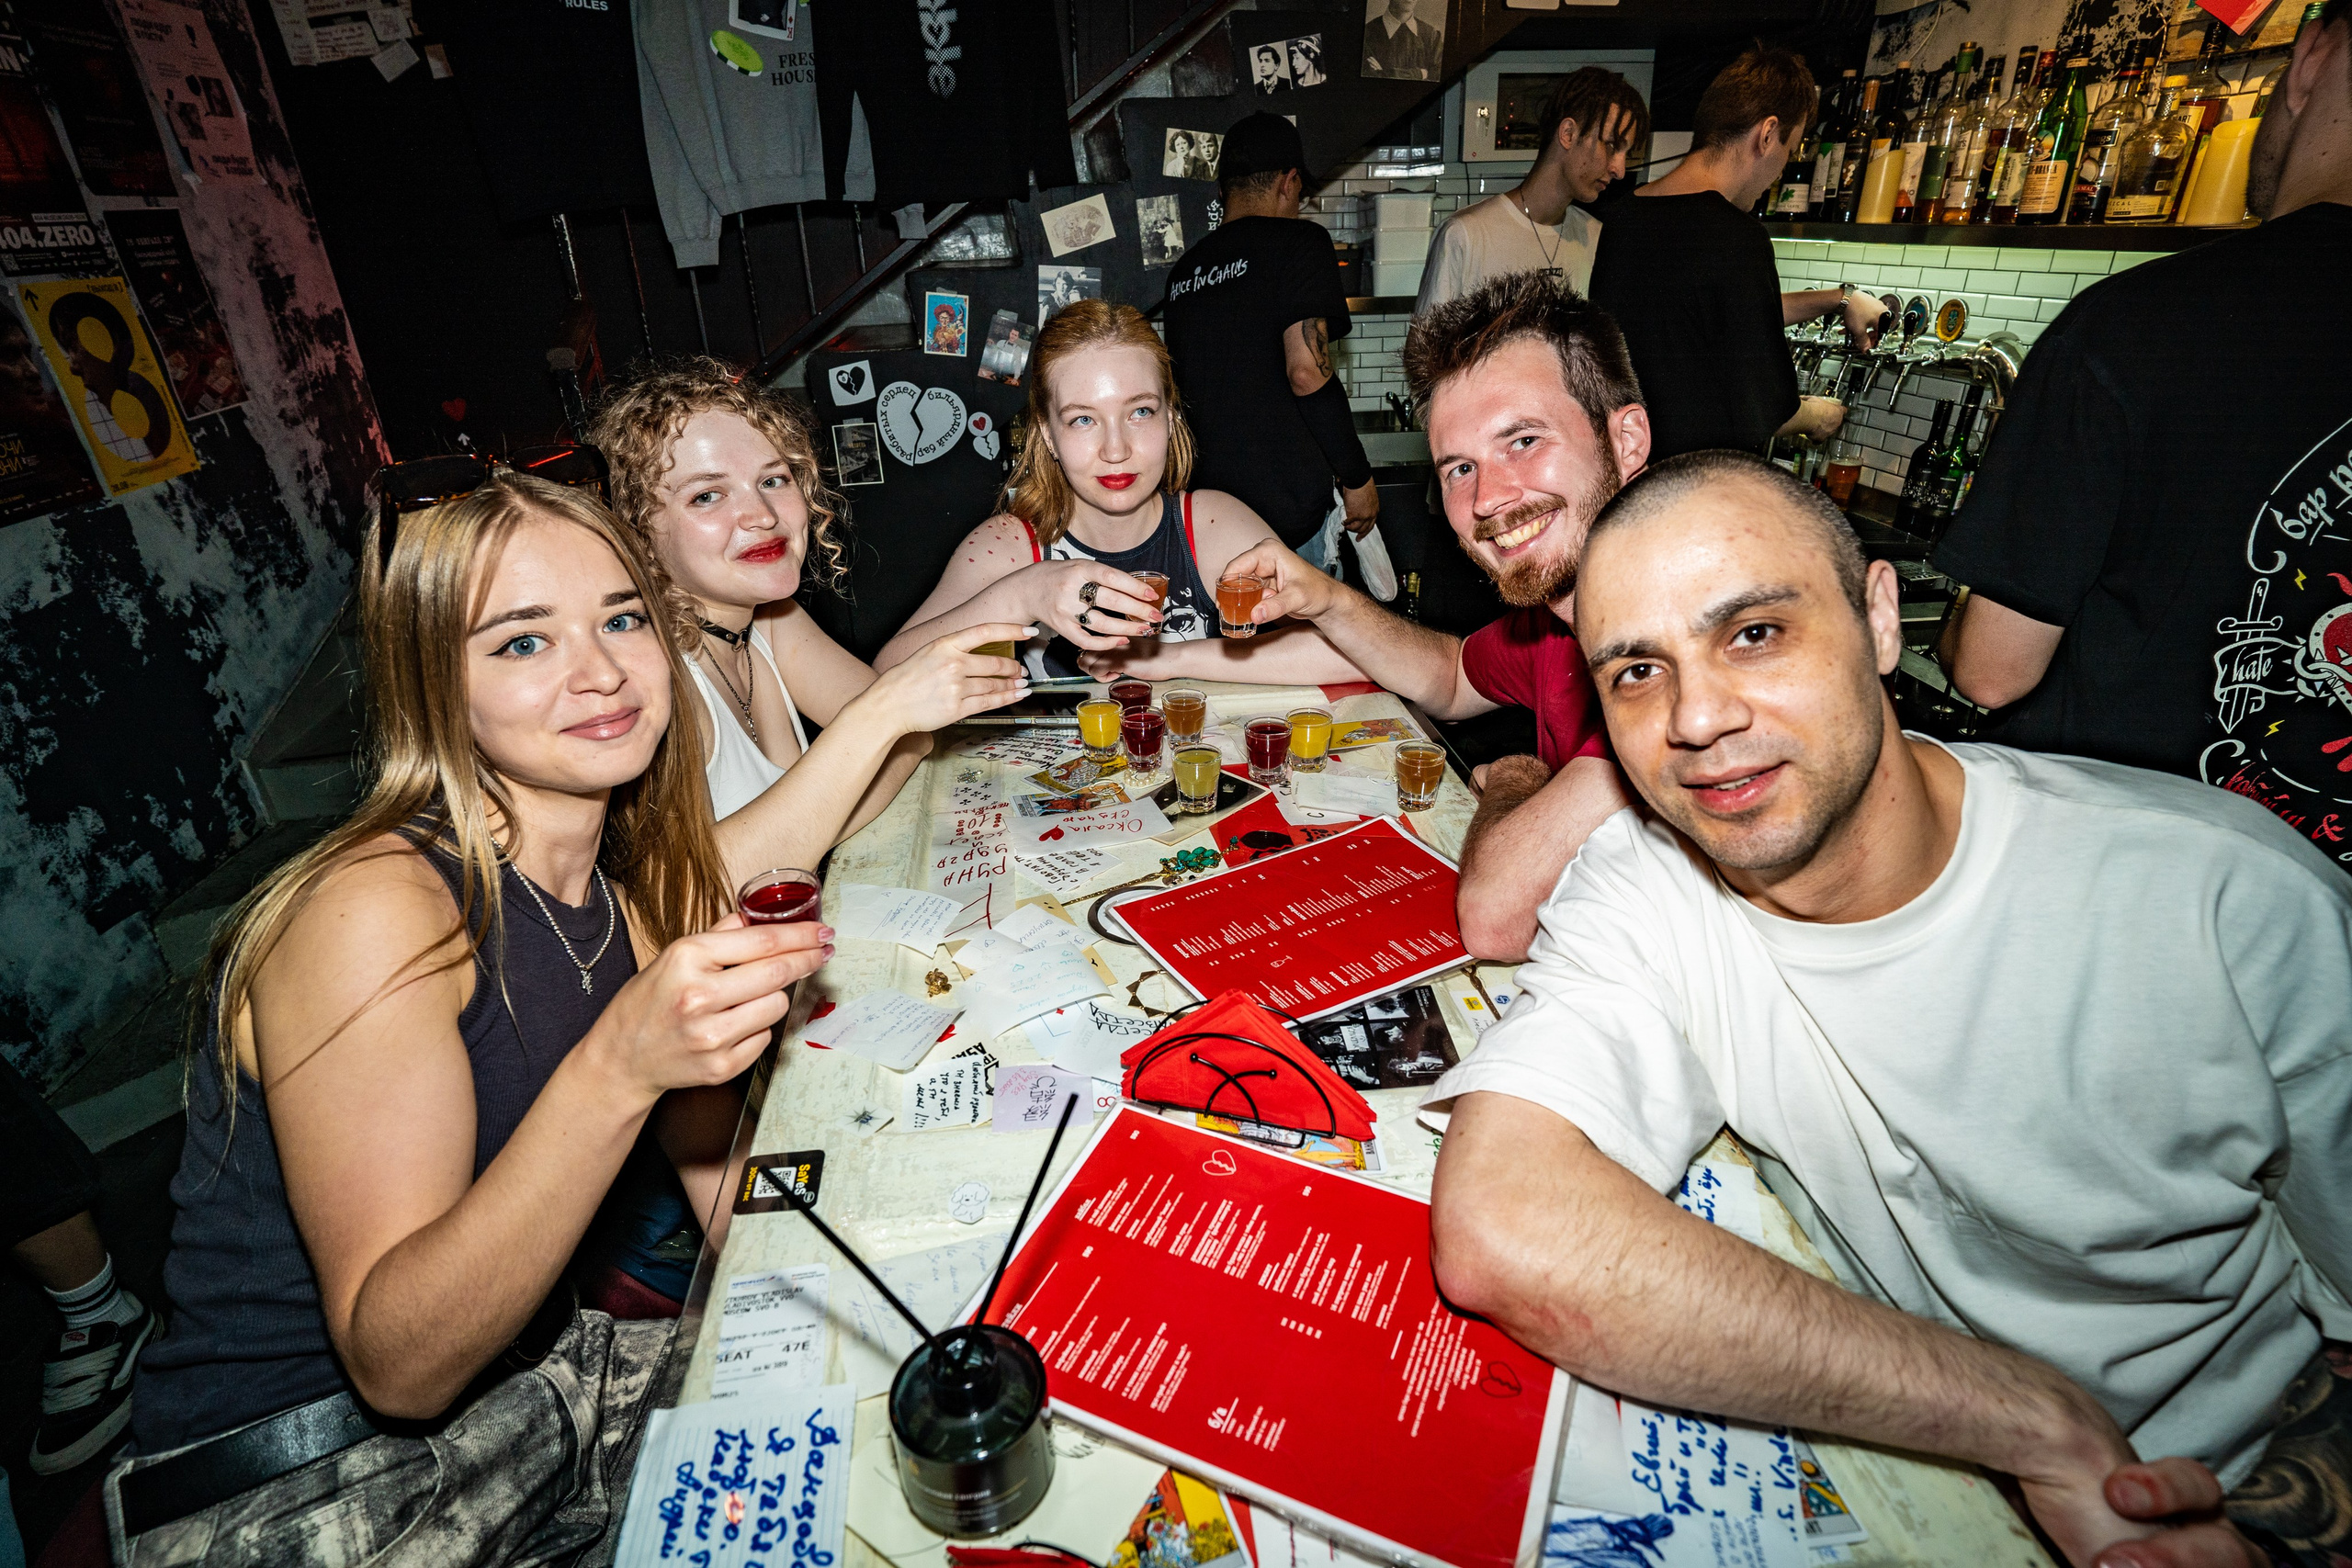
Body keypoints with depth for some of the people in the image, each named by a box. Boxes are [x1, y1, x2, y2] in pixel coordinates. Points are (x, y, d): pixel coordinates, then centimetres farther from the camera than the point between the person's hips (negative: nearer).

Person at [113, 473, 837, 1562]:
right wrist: (618, 1069, -35)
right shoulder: (373, 909, -21)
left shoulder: (634, 886, -2)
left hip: (540, 1383, 6)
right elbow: (400, 1362, -24)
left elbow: (727, 1207, 0)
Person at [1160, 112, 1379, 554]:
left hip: (1206, 501, 6)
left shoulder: (1183, 270, 16)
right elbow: (1307, 373, -16)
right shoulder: (1298, 242, -4)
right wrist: (1357, 478, -7)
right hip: (1291, 507, -6)